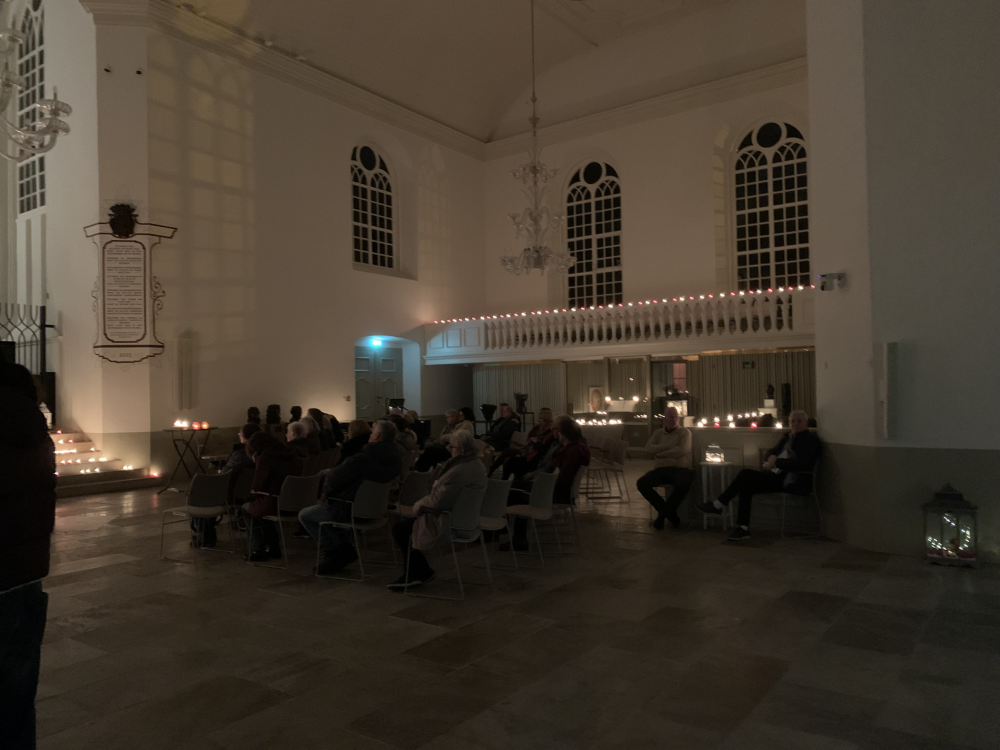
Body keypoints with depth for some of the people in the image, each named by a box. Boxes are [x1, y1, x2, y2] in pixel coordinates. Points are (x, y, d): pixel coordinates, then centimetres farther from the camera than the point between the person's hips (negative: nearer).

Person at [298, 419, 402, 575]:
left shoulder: (362, 459, -27)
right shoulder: (396, 459, -3)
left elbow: (333, 479, -18)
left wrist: (327, 490, 7)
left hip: (351, 510, -8)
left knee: (304, 515, 13)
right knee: (328, 509, 32)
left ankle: (334, 554, 11)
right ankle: (344, 551, 26)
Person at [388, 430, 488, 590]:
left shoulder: (458, 471, -28)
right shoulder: (478, 465, 4)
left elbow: (437, 501, -27)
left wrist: (418, 505, -8)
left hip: (449, 523, -10)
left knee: (399, 529, 4)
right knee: (408, 522, 19)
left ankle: (422, 571, 18)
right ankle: (413, 573, 21)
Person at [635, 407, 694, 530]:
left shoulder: (685, 432, 5)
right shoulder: (658, 433, 16)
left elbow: (682, 450, -13)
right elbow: (649, 448, 0)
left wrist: (660, 454, -7)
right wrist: (668, 446, -10)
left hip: (680, 469, -3)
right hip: (661, 469, 4)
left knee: (684, 483, -37)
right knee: (641, 483, -21)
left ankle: (663, 513, -14)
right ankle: (669, 512, -6)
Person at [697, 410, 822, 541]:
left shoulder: (811, 440, -4)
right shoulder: (787, 436, 19)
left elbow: (803, 463, -18)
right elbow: (773, 451, 27)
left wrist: (776, 463, -18)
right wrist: (772, 457, 1)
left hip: (794, 481, -8)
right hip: (779, 476, 8)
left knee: (747, 475, -19)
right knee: (746, 484, -15)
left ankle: (718, 505, -5)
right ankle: (743, 528, -14)